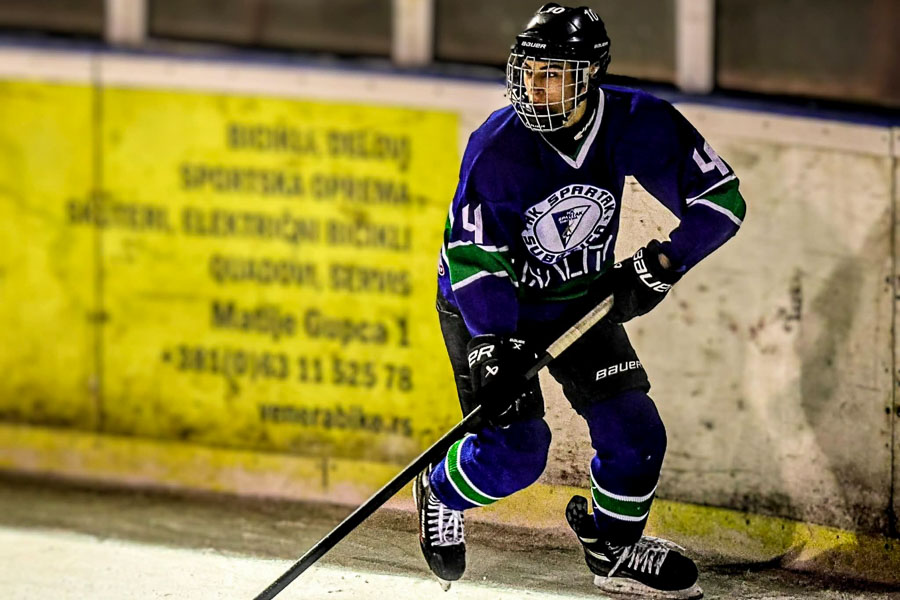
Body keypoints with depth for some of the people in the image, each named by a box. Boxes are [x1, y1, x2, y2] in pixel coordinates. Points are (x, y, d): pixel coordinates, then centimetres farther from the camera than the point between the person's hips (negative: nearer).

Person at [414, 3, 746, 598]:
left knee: (634, 432, -3)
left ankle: (615, 549, 23)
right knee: (516, 449, -14)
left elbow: (722, 200, -13)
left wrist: (660, 264, -23)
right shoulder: (497, 145, -29)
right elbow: (471, 255, -25)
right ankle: (442, 491, 19)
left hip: (582, 297, 4)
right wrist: (492, 346, -34)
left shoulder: (638, 125, -21)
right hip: (489, 304, -4)